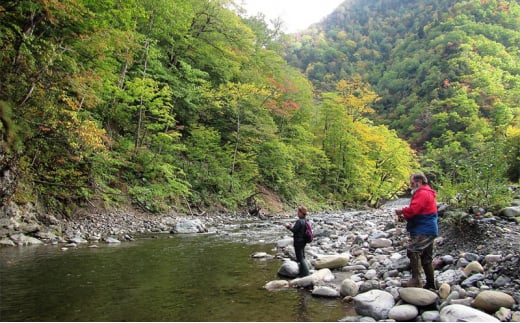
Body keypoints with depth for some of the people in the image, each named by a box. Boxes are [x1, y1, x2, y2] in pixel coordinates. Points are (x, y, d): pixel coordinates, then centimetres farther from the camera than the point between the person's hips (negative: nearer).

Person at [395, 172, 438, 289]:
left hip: (423, 231, -11)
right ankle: (430, 283, 20)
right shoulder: (426, 193, 21)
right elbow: (417, 213, 22)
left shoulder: (422, 193, -14)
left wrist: (401, 211, -6)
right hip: (428, 230, 11)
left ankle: (416, 280, -21)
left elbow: (413, 209, -24)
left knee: (413, 251, -19)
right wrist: (405, 216, 8)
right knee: (426, 257, 14)